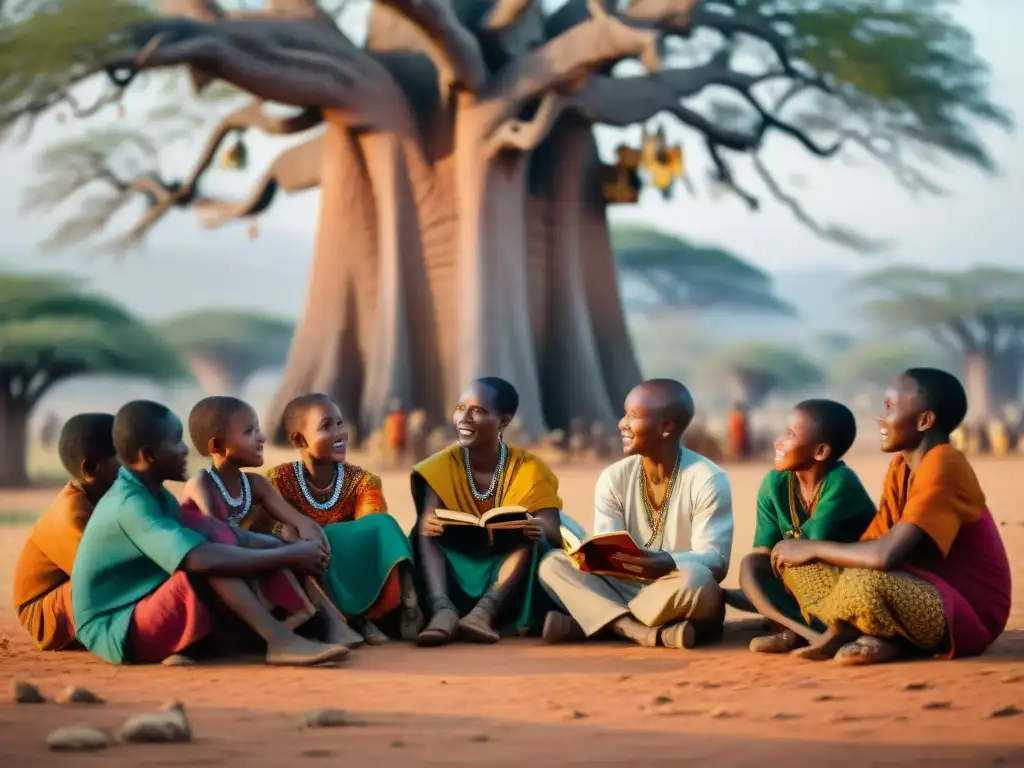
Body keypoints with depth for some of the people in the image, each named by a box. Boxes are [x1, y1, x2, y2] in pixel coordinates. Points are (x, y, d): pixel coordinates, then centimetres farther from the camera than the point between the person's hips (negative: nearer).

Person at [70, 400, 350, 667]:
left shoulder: (155, 495, 9)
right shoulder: (130, 505, -22)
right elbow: (202, 558, -35)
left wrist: (285, 549, -7)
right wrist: (288, 556, -28)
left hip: (143, 620, 10)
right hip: (117, 633, -10)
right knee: (205, 566, -28)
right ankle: (280, 641, -32)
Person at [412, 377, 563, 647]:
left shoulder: (528, 469, -6)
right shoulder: (443, 465, -3)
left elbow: (554, 533, -16)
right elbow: (427, 517, -17)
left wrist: (539, 528, -41)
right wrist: (427, 524, -42)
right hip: (458, 571, 1)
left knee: (532, 537, -28)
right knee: (426, 532, -23)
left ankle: (484, 613, -47)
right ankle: (443, 611, -45)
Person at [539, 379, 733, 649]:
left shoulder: (707, 480, -11)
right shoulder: (614, 478, 2)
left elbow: (715, 561, -18)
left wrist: (670, 563, -39)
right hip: (627, 590, 4)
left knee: (695, 578, -38)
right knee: (553, 564, -13)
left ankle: (579, 622, -21)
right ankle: (644, 631, -34)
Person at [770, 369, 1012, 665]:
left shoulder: (943, 466, -21)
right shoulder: (899, 467, 8)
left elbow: (885, 555, -29)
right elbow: (872, 541, 5)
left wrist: (813, 548, -15)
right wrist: (807, 553, -11)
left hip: (970, 611, -9)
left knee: (864, 584, -37)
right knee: (798, 563, 1)